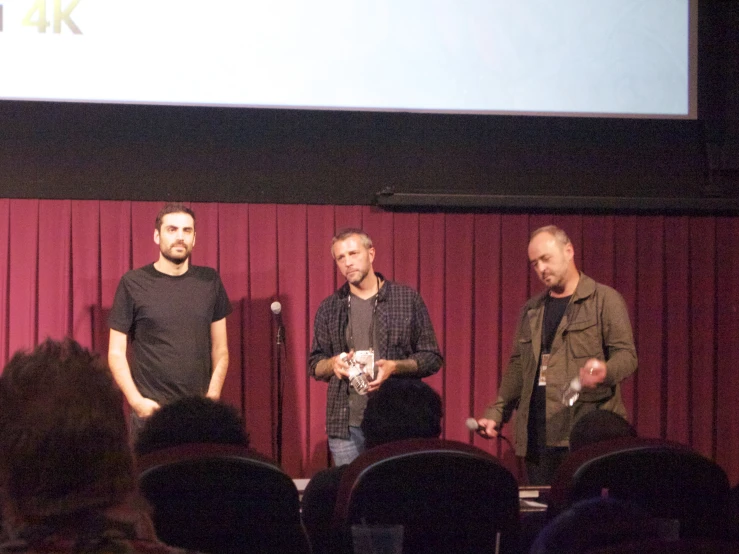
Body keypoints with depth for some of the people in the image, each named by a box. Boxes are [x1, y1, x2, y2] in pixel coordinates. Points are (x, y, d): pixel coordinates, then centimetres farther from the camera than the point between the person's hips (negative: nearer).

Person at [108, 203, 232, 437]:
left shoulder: (209, 281, 9)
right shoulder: (133, 283, 1)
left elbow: (220, 349, 11)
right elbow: (116, 352, 1)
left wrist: (212, 397, -1)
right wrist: (136, 401, -10)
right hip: (151, 409, -2)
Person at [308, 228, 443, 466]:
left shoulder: (408, 299, 4)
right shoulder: (330, 308, 11)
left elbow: (432, 359, 4)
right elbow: (314, 365, 16)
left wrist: (395, 366, -13)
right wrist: (333, 364, -6)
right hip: (346, 426, 2)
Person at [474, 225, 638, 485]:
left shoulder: (605, 300, 2)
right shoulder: (531, 310, 20)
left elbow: (626, 355, -5)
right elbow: (518, 367, 23)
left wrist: (605, 372, -27)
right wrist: (496, 414, 13)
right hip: (538, 433, 5)